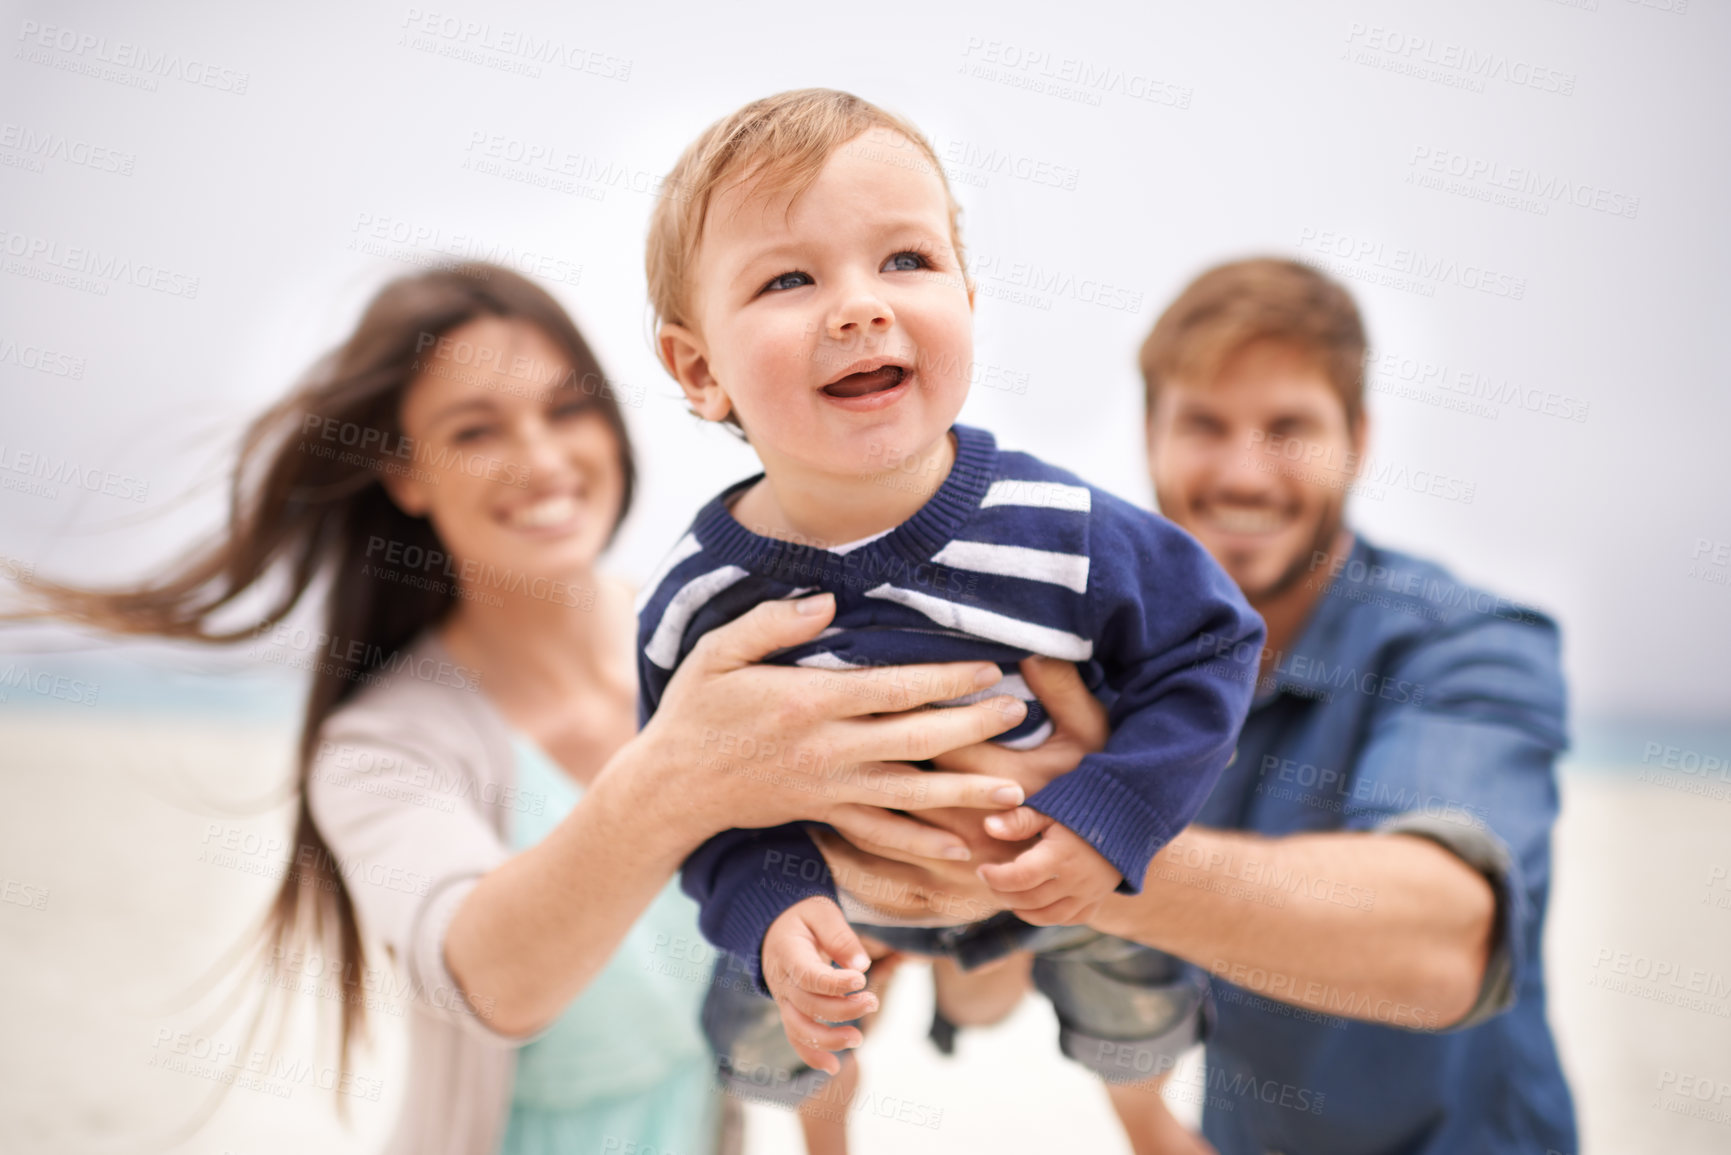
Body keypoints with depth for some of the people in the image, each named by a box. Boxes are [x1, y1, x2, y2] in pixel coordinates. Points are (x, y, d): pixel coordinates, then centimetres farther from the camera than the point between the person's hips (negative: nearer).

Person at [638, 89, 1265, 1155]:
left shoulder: (1067, 534, -32)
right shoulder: (694, 606, -28)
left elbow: (1209, 648, -19)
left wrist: (1109, 819, -29)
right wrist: (769, 915, -32)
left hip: (1063, 873, 0)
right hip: (834, 902, 1)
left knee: (1141, 1027, 26)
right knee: (759, 1054, 24)